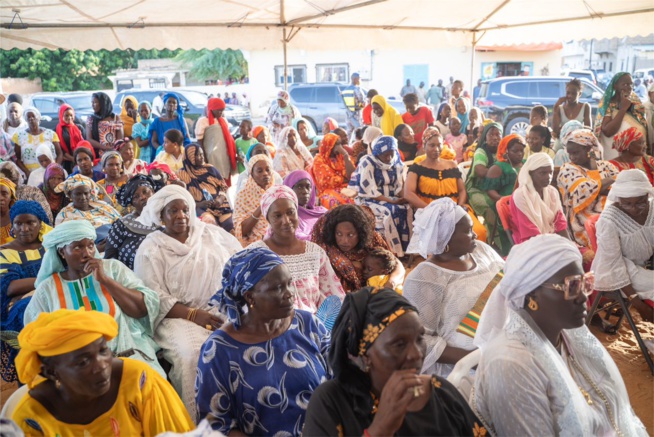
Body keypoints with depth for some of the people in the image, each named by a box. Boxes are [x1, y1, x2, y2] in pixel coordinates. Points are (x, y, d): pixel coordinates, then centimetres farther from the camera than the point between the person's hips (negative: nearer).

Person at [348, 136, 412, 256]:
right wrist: (392, 201, -24)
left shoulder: (397, 163, 5)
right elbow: (370, 192, -19)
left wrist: (403, 198, -18)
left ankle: (405, 249, -16)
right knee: (390, 211, -32)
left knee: (407, 209, -22)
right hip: (369, 200, -5)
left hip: (390, 199, 5)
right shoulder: (368, 163, -14)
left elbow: (400, 186, 5)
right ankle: (393, 252, -23)